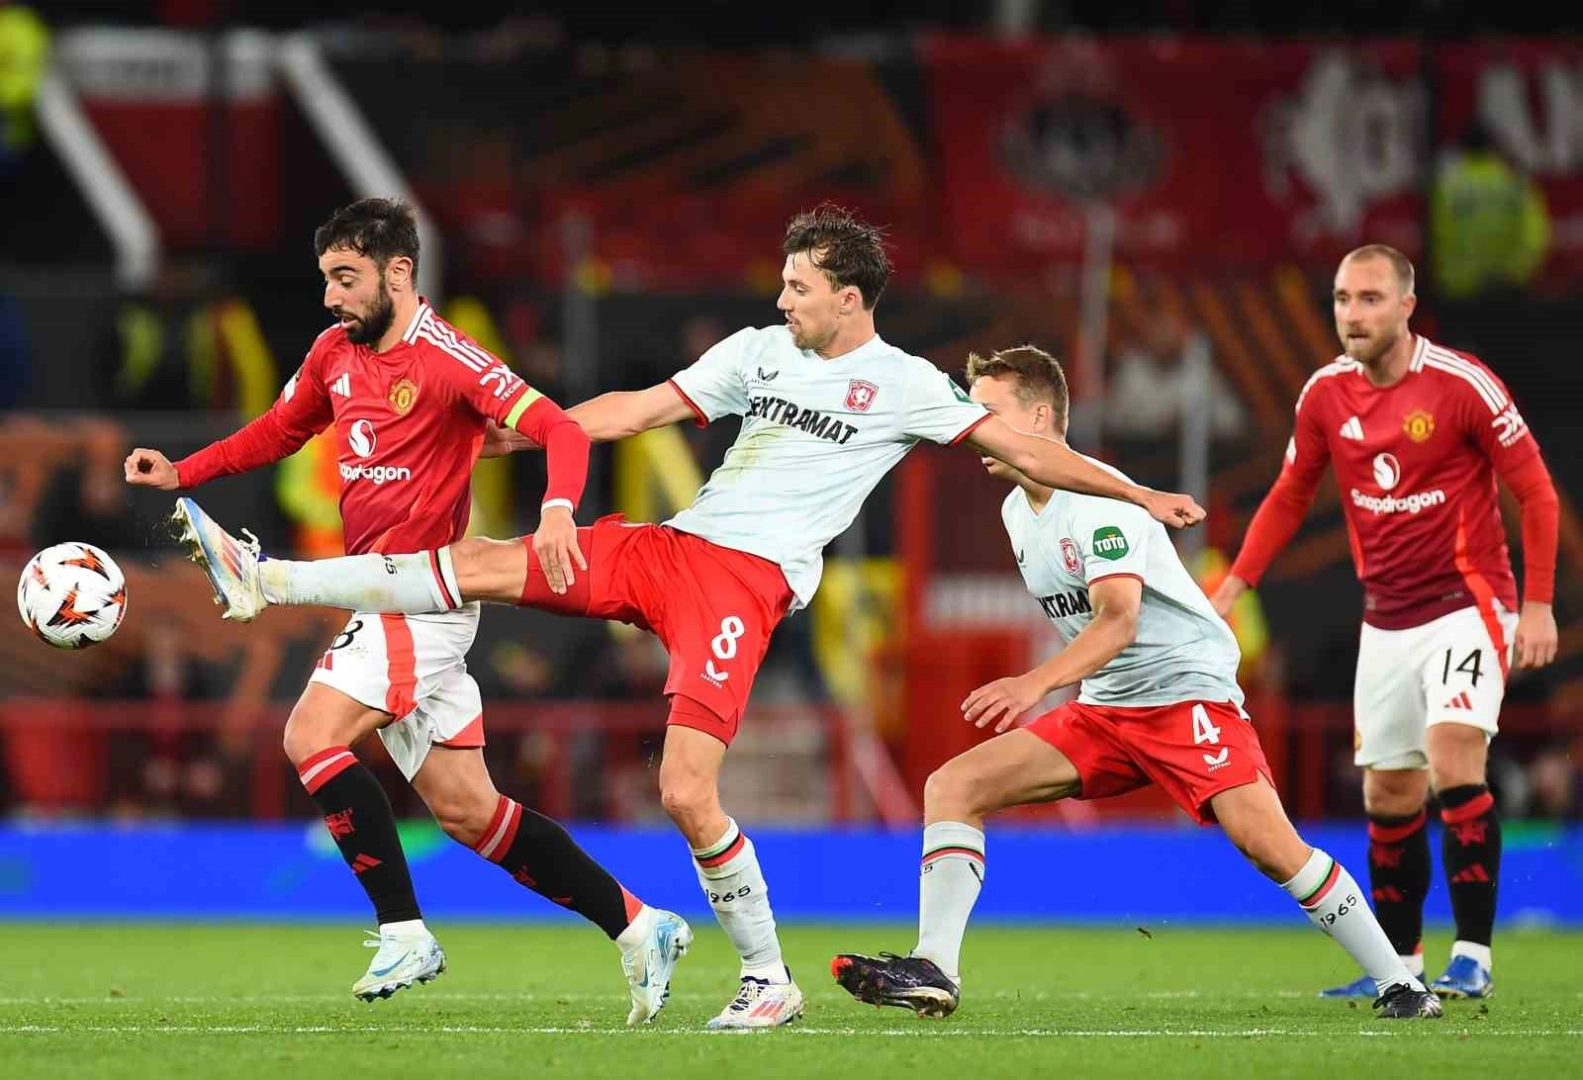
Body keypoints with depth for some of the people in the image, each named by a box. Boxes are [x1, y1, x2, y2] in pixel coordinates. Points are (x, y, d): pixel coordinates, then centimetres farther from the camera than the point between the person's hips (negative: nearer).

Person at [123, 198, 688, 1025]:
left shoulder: (448, 359, -14)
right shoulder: (335, 353, 11)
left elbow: (559, 430, -21)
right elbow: (279, 431, 27)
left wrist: (557, 509, -40)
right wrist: (181, 473, 14)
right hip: (381, 601, 8)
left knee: (311, 736, -19)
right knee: (464, 808, 5)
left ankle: (404, 933, -13)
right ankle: (639, 929, 10)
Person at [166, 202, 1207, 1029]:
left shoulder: (905, 386, 1)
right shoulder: (761, 350, 15)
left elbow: (1019, 444, 3)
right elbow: (642, 408, 16)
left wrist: (1138, 495, -1)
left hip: (749, 579, -5)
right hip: (667, 545, 5)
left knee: (687, 796, -16)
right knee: (485, 563, -9)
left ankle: (769, 980, -1)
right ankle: (268, 581, -8)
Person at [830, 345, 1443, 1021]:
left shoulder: (1099, 498, -17)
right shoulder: (1017, 511, 10)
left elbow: (1117, 620, -30)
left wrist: (1035, 685, -43)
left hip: (1189, 692, -8)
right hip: (1102, 710, 8)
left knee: (1266, 843, -24)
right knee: (952, 786, -7)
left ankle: (1397, 984, -13)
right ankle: (934, 971, -13)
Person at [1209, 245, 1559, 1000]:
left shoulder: (1462, 384, -14)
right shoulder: (1326, 393, 1)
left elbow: (1536, 493, -8)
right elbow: (1288, 498, 15)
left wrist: (1537, 605, -12)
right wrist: (1232, 585, 5)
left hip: (1467, 605, -5)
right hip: (1387, 620, 6)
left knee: (1454, 761, -22)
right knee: (1389, 796, 7)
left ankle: (1473, 956, -21)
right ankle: (1400, 964, 20)